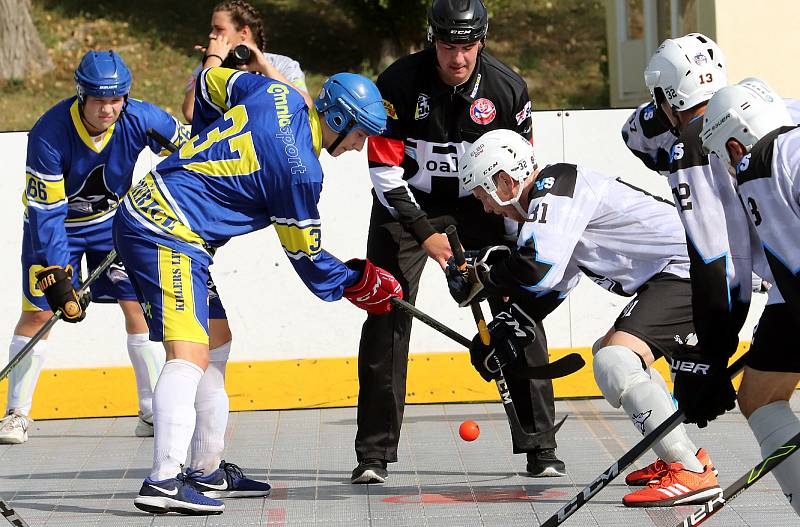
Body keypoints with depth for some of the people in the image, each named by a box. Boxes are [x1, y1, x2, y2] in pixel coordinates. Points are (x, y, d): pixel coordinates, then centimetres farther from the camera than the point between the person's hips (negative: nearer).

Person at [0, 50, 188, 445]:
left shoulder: (141, 120, -25)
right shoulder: (49, 133, -32)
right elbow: (46, 208, -27)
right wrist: (57, 269, -32)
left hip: (113, 216, 2)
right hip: (55, 220, -2)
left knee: (138, 302, -5)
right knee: (38, 311, -6)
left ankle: (155, 412, 3)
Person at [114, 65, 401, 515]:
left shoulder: (279, 95, 7)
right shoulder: (301, 170, -14)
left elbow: (211, 82, 26)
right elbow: (308, 257, -2)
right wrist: (361, 283, 14)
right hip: (167, 235, -10)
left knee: (214, 344, 18)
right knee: (190, 355, -21)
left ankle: (206, 470, 25)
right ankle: (164, 481, -34)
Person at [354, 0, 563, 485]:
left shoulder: (507, 89, -13)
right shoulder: (399, 84, -20)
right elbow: (384, 167, -17)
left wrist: (513, 237, -8)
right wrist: (425, 234, -24)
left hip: (480, 204, 2)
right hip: (407, 206, -2)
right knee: (387, 318, -10)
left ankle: (542, 450, 1)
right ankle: (374, 455, -2)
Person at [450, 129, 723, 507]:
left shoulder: (555, 188, -15)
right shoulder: (547, 200, 17)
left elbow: (538, 268, -27)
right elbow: (555, 283, 27)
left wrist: (482, 277, -10)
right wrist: (509, 324, 17)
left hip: (692, 270, -11)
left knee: (614, 362, -22)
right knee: (608, 351, 24)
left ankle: (692, 474, -22)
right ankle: (684, 456, 27)